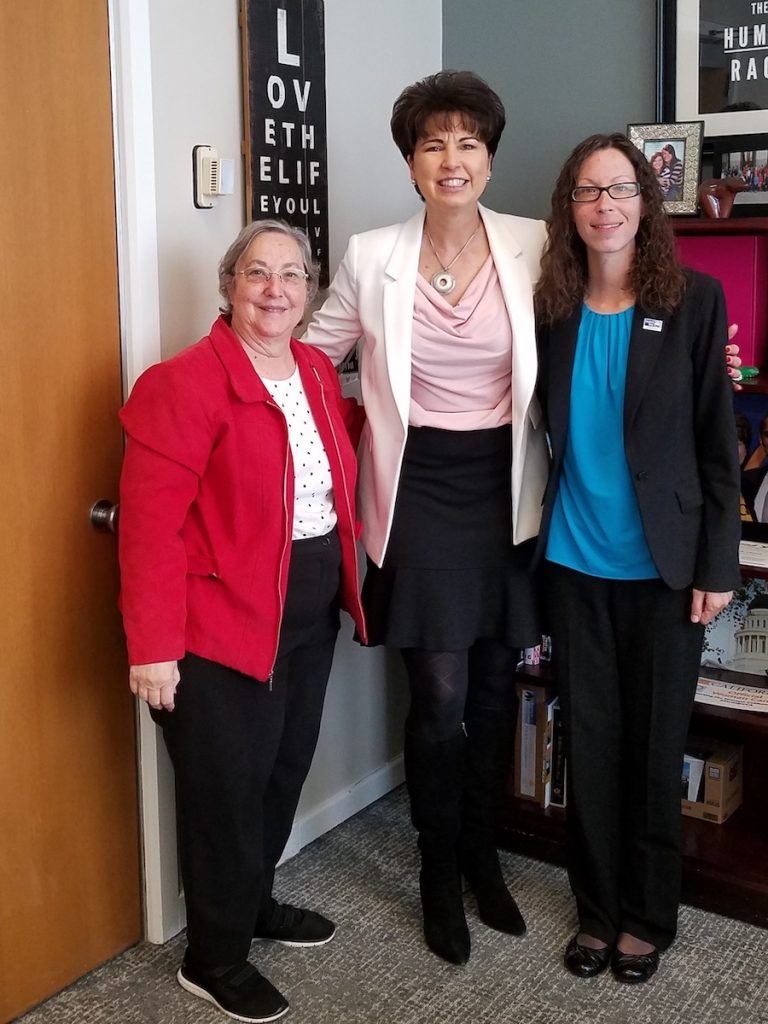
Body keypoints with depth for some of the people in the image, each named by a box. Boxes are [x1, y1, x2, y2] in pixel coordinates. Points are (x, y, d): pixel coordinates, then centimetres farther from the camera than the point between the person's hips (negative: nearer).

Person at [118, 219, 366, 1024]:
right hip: (223, 618, -7)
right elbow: (149, 524, -20)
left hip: (312, 608, 8)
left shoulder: (318, 371, 8)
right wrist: (152, 645, -22)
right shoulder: (183, 384, -17)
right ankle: (213, 959, 25)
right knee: (226, 787, 5)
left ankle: (254, 904, 42)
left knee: (285, 768, 19)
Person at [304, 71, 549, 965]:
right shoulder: (371, 258, -5)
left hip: (504, 487, 2)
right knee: (440, 695, -2)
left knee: (494, 688, 12)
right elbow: (311, 351, 8)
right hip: (421, 489, -2)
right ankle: (440, 872, 23)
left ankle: (482, 853, 35)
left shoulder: (532, 247, -4)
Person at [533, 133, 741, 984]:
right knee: (588, 739, 10)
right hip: (575, 563, 2)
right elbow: (542, 433, 8)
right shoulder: (550, 307, 2)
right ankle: (597, 909, 28)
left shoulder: (694, 300, -4)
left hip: (663, 564, -2)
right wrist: (536, 540, 2)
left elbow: (717, 442, -4)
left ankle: (647, 916, 27)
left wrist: (717, 565, -7)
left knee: (655, 740, 9)